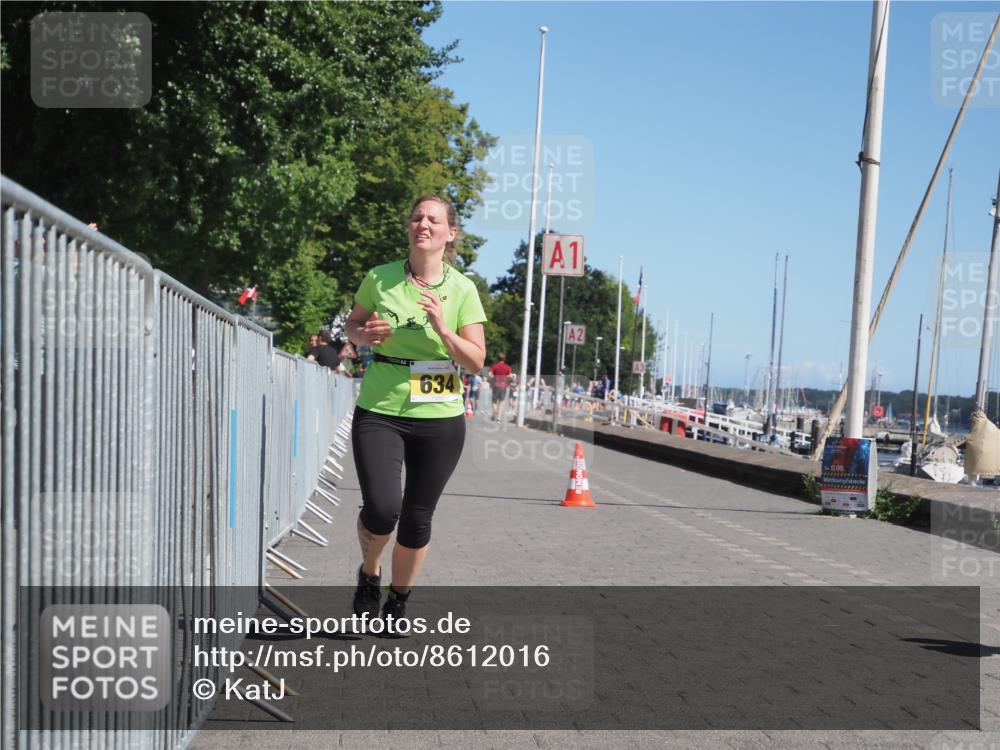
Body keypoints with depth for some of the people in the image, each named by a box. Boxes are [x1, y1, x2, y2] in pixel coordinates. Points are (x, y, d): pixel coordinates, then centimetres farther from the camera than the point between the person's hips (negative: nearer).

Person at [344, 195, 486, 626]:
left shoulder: (462, 289, -2)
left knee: (417, 518, 8)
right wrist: (365, 333, -9)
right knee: (381, 509, -15)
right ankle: (369, 573, 18)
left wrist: (443, 329, -19)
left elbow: (476, 361, -4)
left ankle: (398, 601, 32)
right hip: (379, 412, -1)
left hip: (440, 417, 1)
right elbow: (352, 325, 14)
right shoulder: (380, 279, -1)